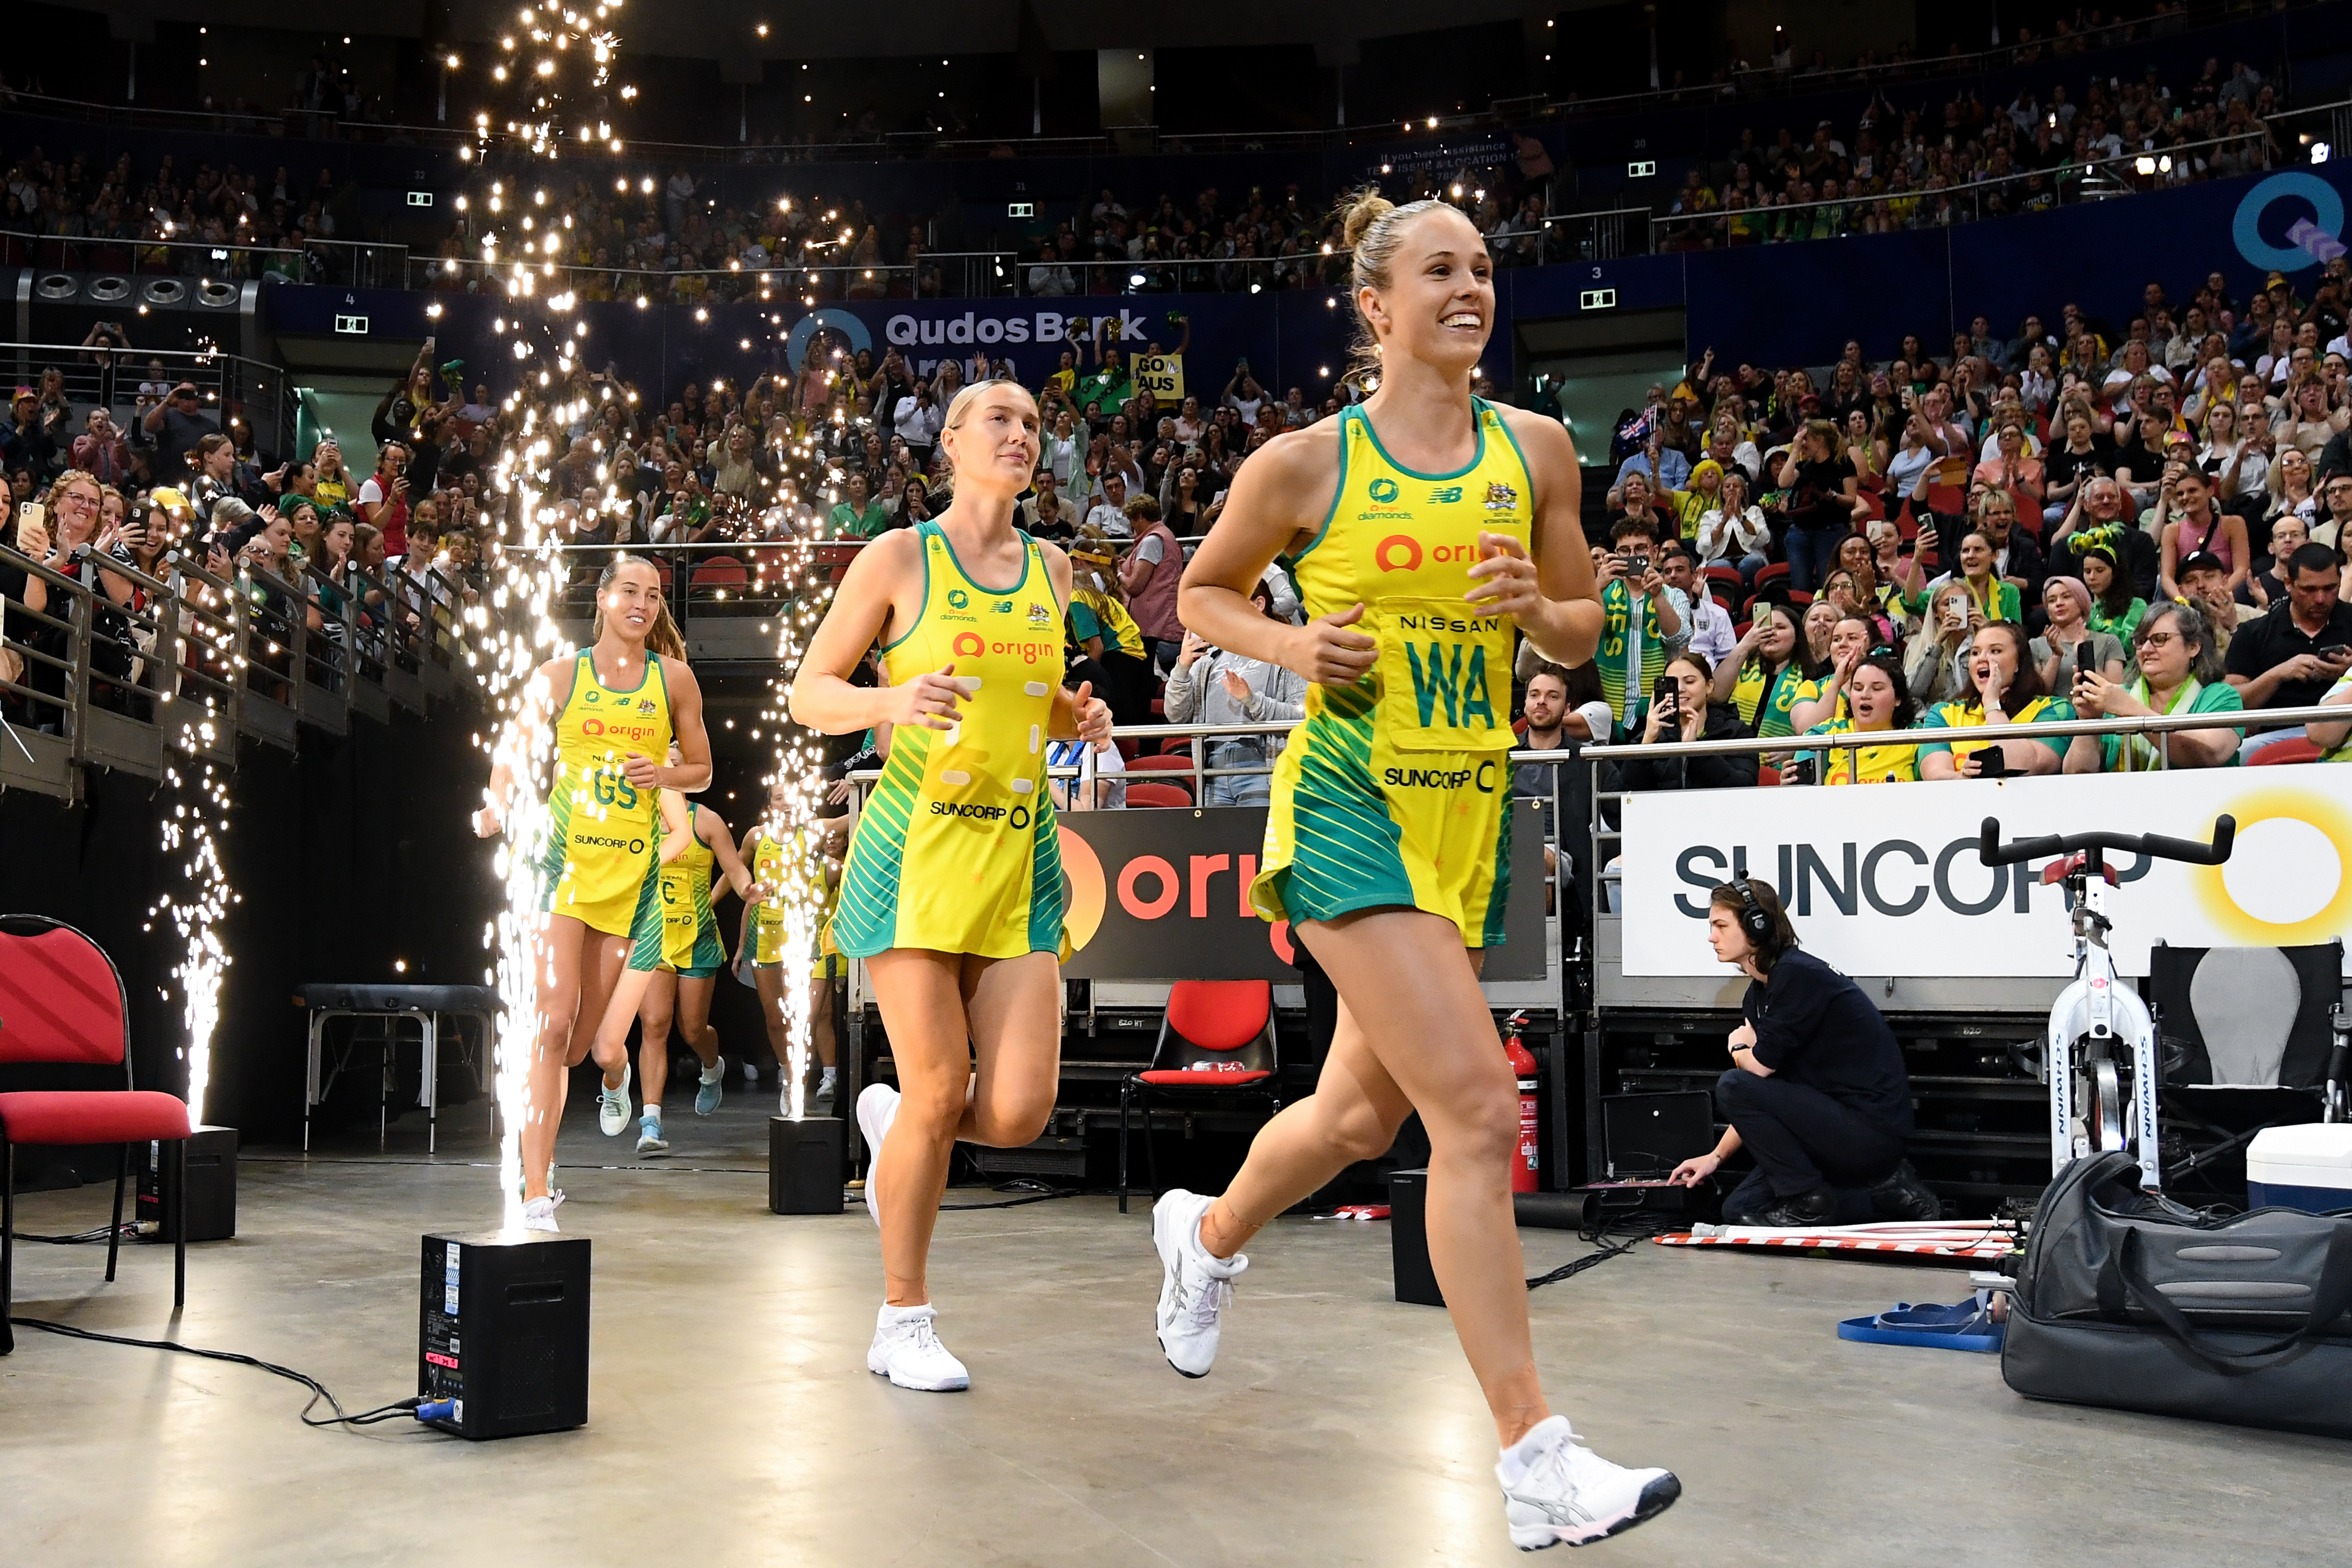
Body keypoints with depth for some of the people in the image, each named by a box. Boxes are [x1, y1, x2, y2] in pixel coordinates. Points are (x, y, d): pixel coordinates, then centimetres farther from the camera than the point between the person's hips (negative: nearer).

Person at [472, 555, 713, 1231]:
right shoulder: (559, 675, 4)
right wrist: (496, 809, -12)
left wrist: (663, 775, -6)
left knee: (586, 1040, 7)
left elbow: (701, 770, 15)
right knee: (552, 1024, -15)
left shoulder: (674, 679, 8)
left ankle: (615, 1072, 48)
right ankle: (535, 1194, -11)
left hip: (633, 865, 2)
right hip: (563, 854, -2)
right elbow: (513, 754, 7)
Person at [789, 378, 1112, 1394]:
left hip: (1019, 854, 4)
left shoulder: (1051, 570, 14)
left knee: (1019, 1113, -5)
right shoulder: (899, 557, 1)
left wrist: (1078, 719, 4)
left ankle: (889, 1119, 29)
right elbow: (808, 694, 2)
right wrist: (892, 701, -18)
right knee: (938, 1094, -6)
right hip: (915, 846, -4)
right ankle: (903, 1322, 13)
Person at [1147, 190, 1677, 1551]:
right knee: (1480, 1108, -17)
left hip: (1470, 815, 5)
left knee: (1365, 1116, 17)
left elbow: (1583, 633, 13)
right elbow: (1204, 593, 10)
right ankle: (1538, 1462, -10)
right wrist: (1299, 646, -9)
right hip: (1350, 809, -5)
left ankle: (1207, 1233, 49)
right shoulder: (1305, 462, -4)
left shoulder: (1536, 449, 5)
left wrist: (1537, 606, -10)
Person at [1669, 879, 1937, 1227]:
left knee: (1734, 1087, -19)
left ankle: (1807, 1202, -7)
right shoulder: (1756, 995, 12)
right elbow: (1758, 1106, 16)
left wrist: (1738, 1047, 2)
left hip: (1871, 1127, -10)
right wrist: (1715, 1157, 9)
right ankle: (1881, 1184, 11)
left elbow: (1761, 1065, -21)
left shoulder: (1798, 975, -17)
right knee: (1740, 1210, 8)